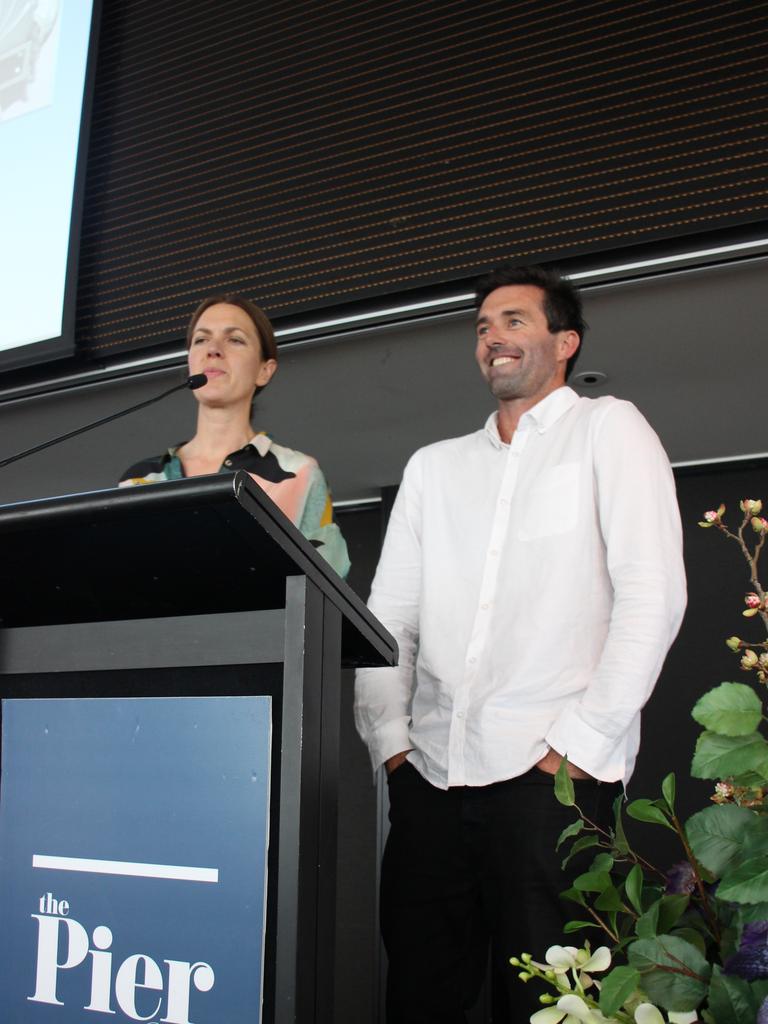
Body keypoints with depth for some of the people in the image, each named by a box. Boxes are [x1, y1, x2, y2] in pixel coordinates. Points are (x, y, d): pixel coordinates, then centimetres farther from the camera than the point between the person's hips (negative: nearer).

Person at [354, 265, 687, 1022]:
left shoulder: (608, 429, 5)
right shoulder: (434, 466, 20)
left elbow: (652, 592, -6)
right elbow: (387, 615, 15)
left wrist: (581, 744, -12)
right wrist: (391, 742, 3)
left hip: (550, 775, -4)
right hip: (431, 778, 5)